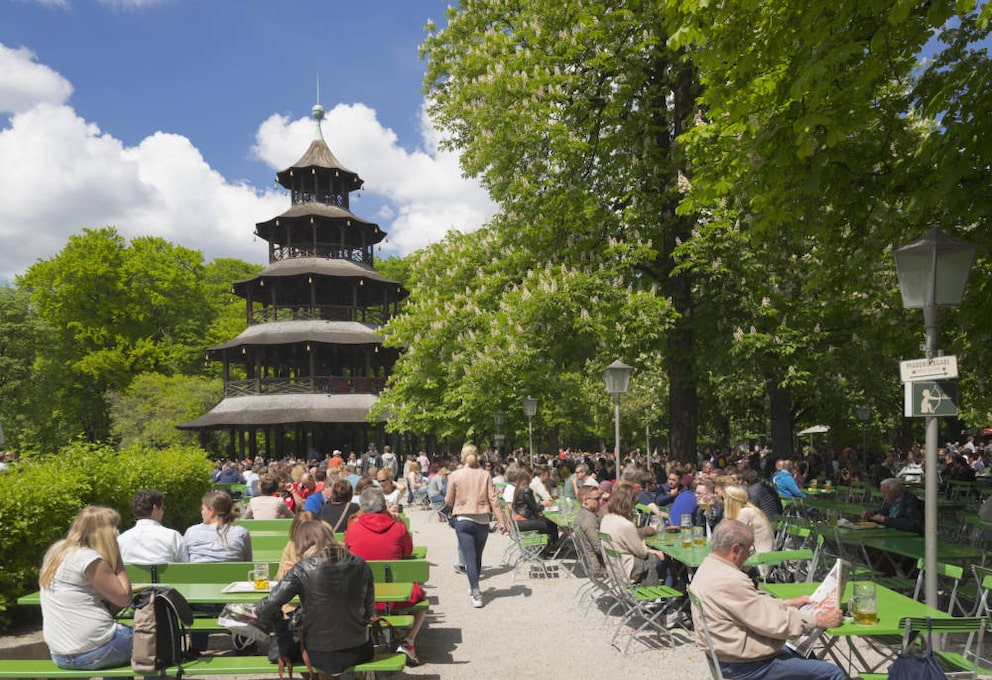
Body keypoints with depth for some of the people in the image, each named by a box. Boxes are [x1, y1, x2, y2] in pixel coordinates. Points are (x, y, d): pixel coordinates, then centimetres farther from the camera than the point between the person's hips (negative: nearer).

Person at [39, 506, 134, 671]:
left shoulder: (56, 550, 7)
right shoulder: (90, 558, -18)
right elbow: (123, 599, -12)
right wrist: (117, 559, -7)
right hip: (89, 653, -9)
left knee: (125, 631, 30)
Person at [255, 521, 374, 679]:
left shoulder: (302, 570, -14)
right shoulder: (360, 565, -6)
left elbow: (264, 610, -16)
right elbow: (369, 612, 0)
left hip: (320, 656, -2)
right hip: (360, 652, 2)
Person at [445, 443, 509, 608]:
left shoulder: (455, 476, -6)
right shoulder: (485, 475, -2)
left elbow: (449, 501, 1)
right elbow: (493, 499, -4)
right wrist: (501, 521, -1)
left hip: (463, 520, -2)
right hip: (482, 520, 2)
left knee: (470, 557, -2)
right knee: (478, 556, 18)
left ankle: (476, 593, -11)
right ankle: (473, 586, 35)